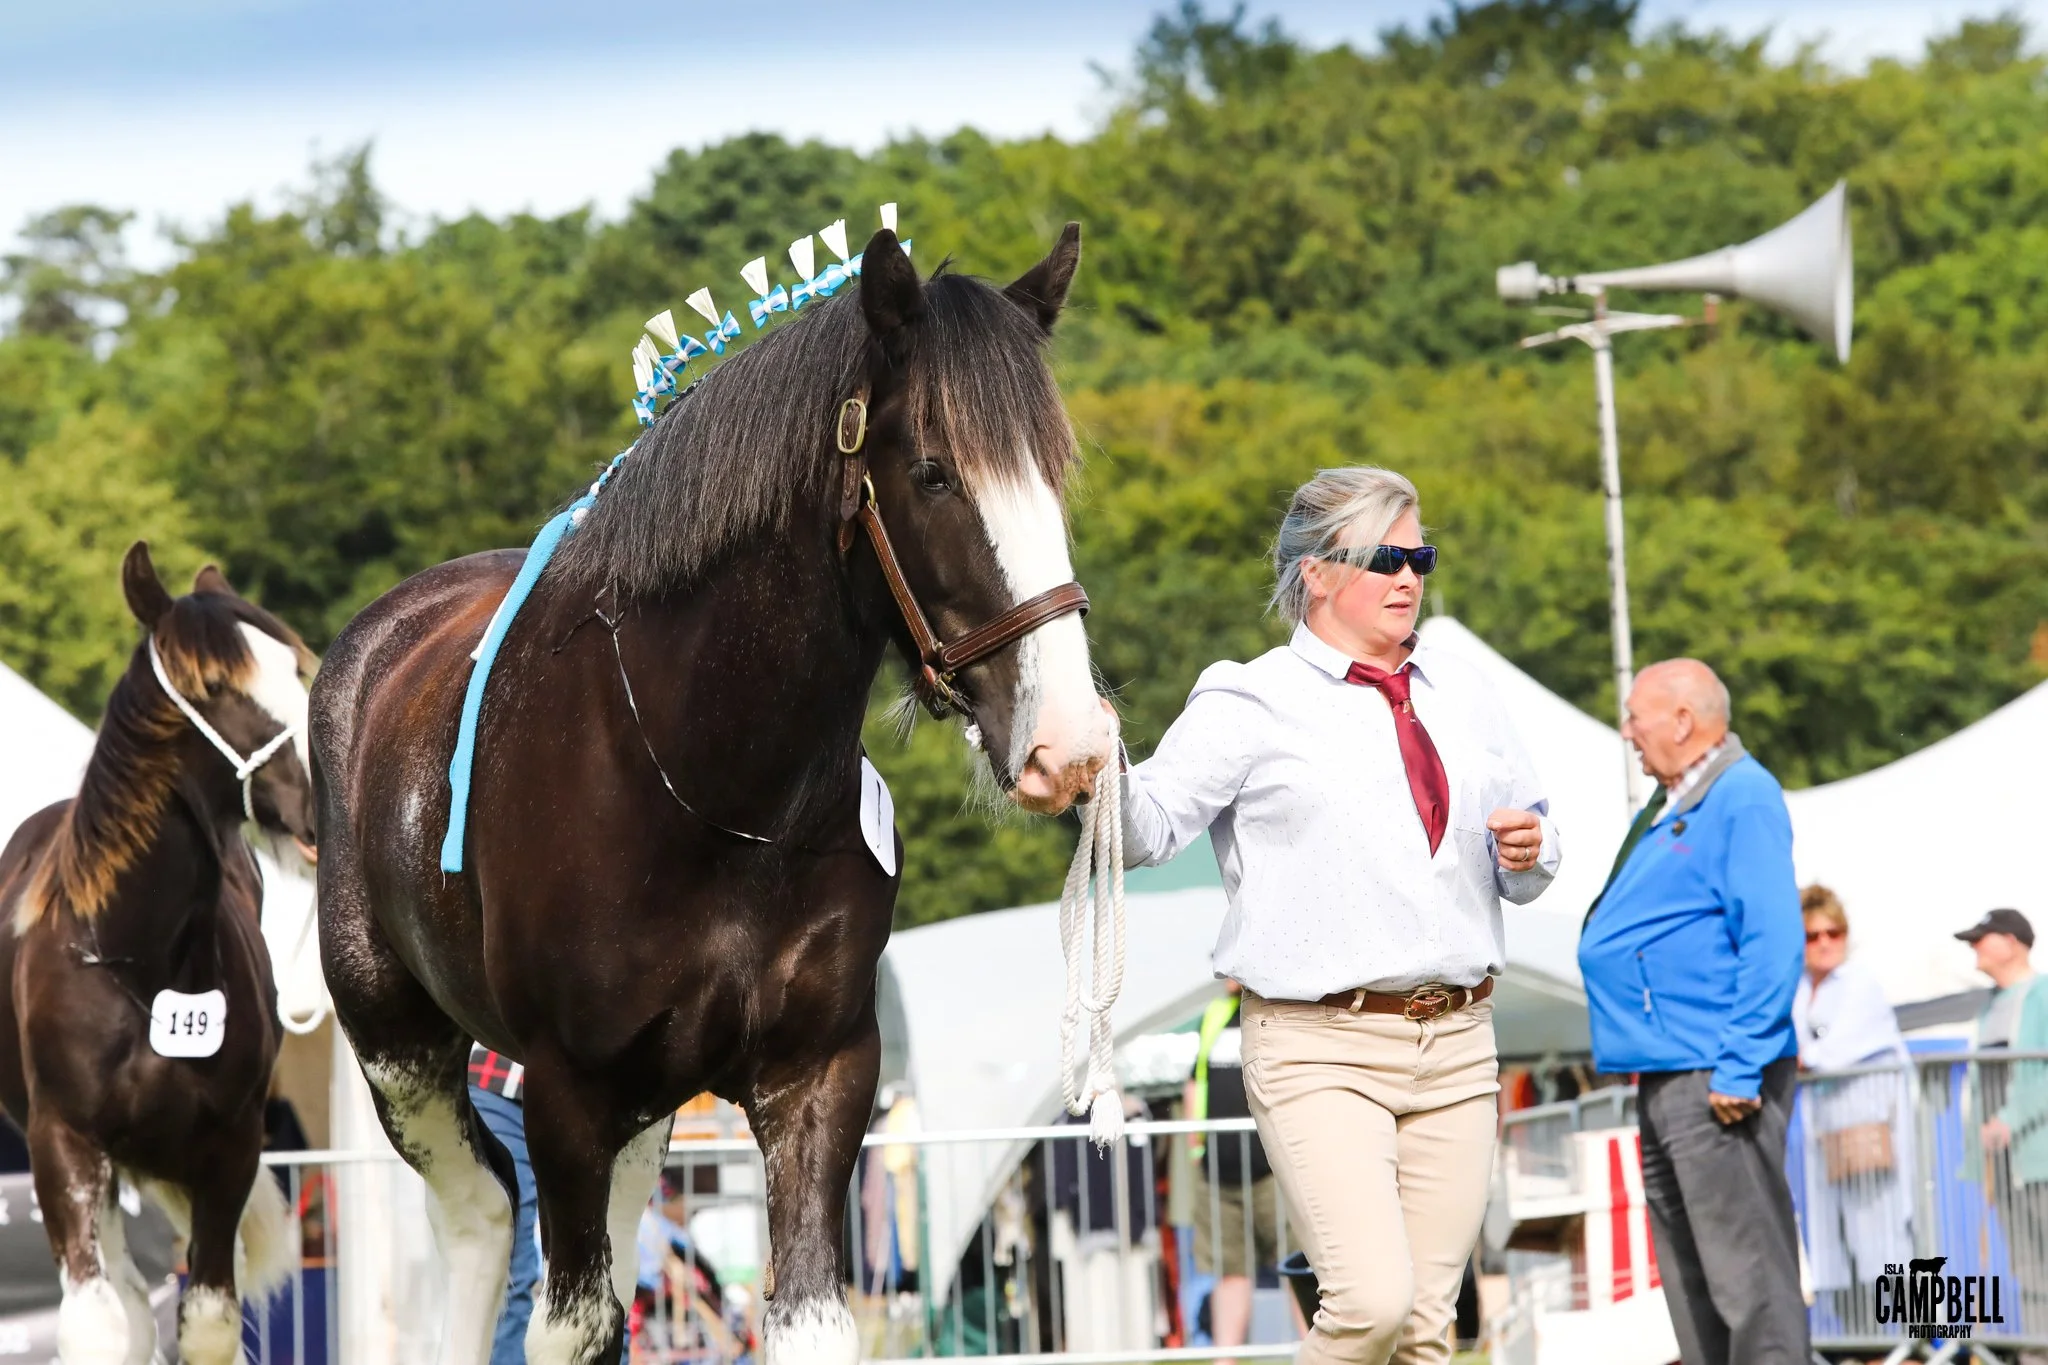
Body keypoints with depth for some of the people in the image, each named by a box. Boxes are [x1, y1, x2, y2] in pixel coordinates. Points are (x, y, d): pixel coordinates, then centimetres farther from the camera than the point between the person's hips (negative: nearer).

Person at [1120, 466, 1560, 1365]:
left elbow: (1525, 853, 24)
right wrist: (1104, 772, -32)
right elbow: (1150, 827, -11)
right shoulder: (1253, 705, -1)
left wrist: (1529, 853, 0)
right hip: (1318, 1051, -5)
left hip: (1455, 1048, 5)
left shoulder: (1462, 698, 15)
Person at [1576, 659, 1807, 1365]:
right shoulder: (1667, 807, 19)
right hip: (1666, 1075, 11)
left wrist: (1740, 1068, -23)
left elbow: (1773, 944, -19)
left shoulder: (1743, 801, -11)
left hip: (1715, 1075, -11)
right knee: (1689, 1276, 11)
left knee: (1747, 1268, -11)